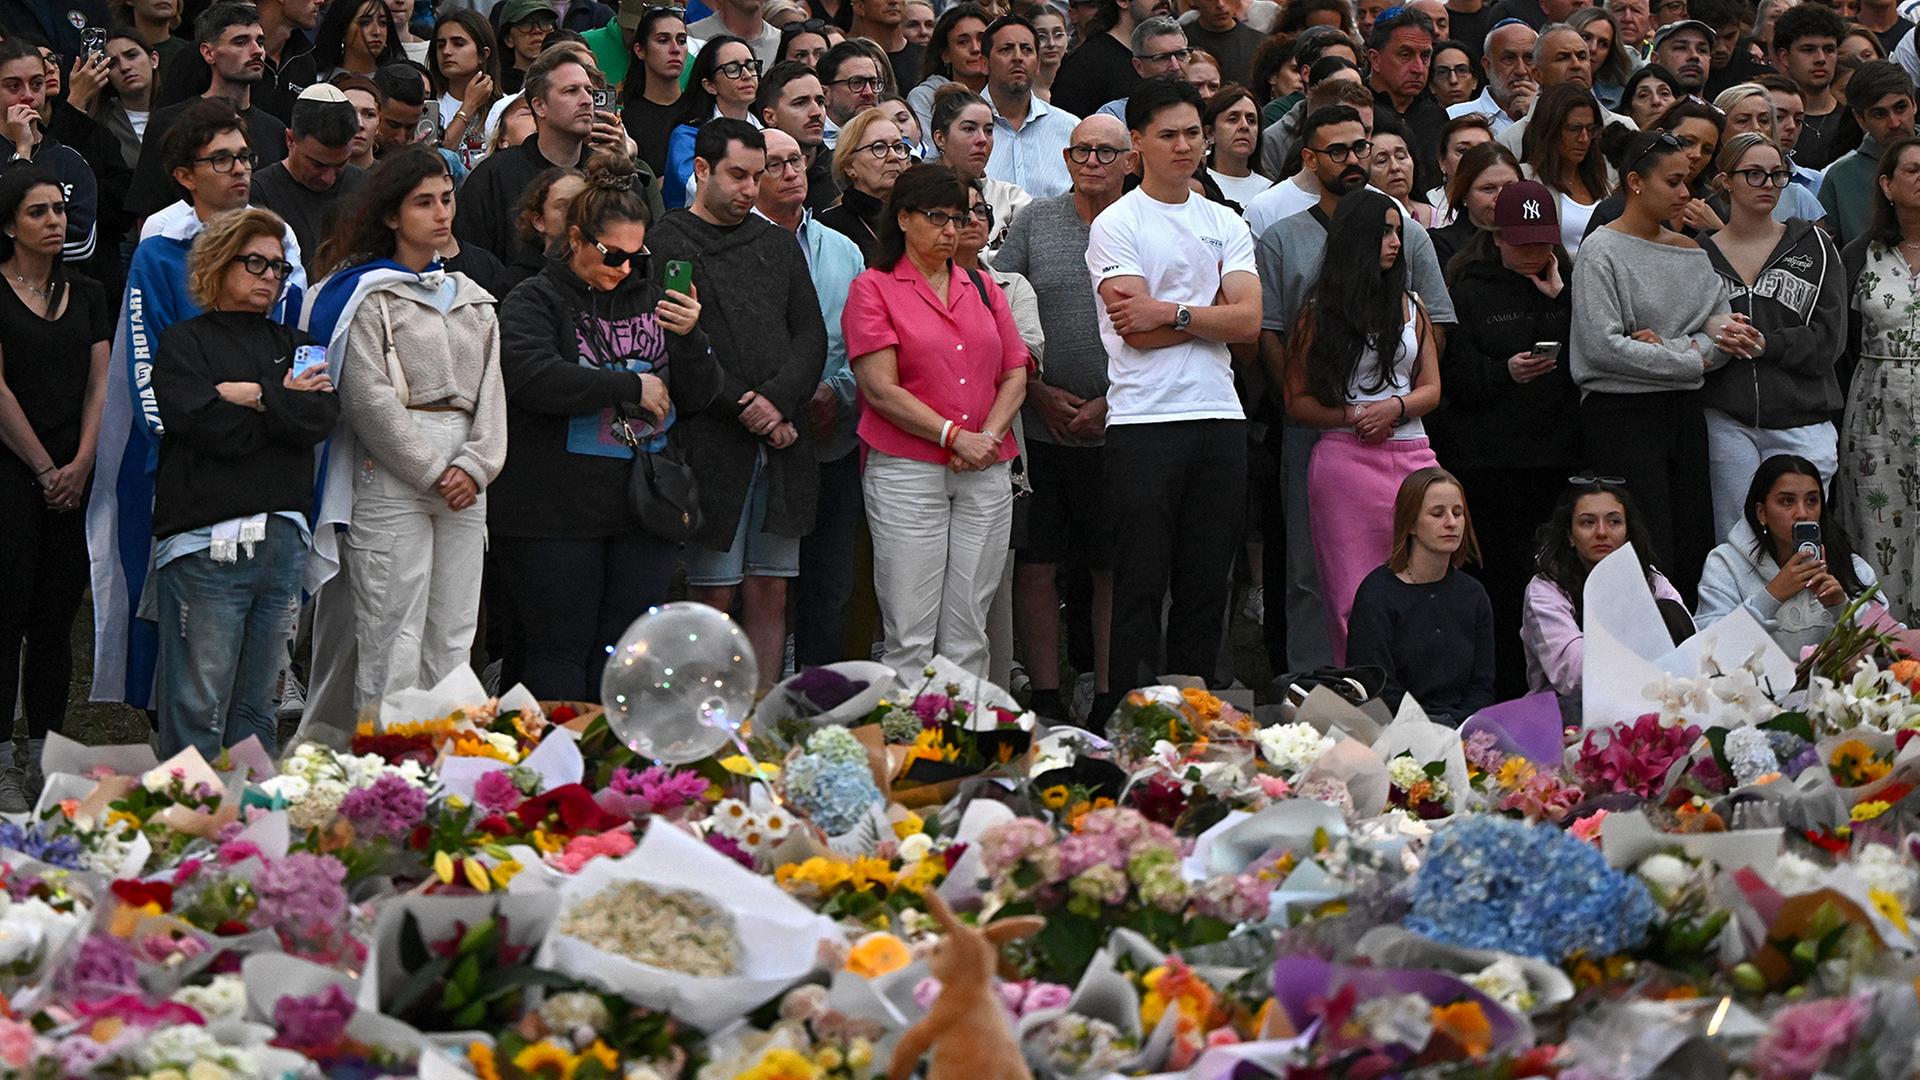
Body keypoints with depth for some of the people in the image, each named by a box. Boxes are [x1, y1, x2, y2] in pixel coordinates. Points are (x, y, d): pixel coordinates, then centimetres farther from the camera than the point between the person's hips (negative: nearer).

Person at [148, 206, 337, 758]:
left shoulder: (294, 346, 20)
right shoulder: (183, 344, 5)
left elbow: (322, 417, 1)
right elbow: (209, 427, -12)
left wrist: (255, 396, -7)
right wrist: (285, 403, -1)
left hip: (283, 540, 5)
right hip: (205, 540, -5)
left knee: (256, 709, 9)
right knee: (197, 712, -7)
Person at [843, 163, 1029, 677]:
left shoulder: (983, 288, 17)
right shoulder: (874, 289, 2)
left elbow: (1015, 374, 14)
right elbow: (881, 388, -7)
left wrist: (989, 436, -4)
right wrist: (954, 436, -12)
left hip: (986, 475, 5)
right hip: (907, 472, -5)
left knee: (967, 637, 4)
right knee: (910, 638, -7)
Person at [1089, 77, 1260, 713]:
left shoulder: (1226, 225, 15)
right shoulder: (1117, 225, 1)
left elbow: (1248, 321, 0)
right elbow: (1136, 331, -11)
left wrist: (1170, 313, -10)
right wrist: (1208, 315, -4)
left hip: (1219, 420, 5)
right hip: (1143, 422, -5)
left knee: (1208, 584, 7)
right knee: (1141, 584, -4)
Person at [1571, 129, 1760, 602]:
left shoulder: (1691, 253, 13)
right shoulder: (1601, 251, -6)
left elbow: (1725, 332, 8)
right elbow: (1603, 346, -16)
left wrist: (1667, 347, -11)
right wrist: (1692, 357, -10)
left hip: (1684, 412, 6)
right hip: (1622, 415, -6)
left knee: (1695, 553, 3)